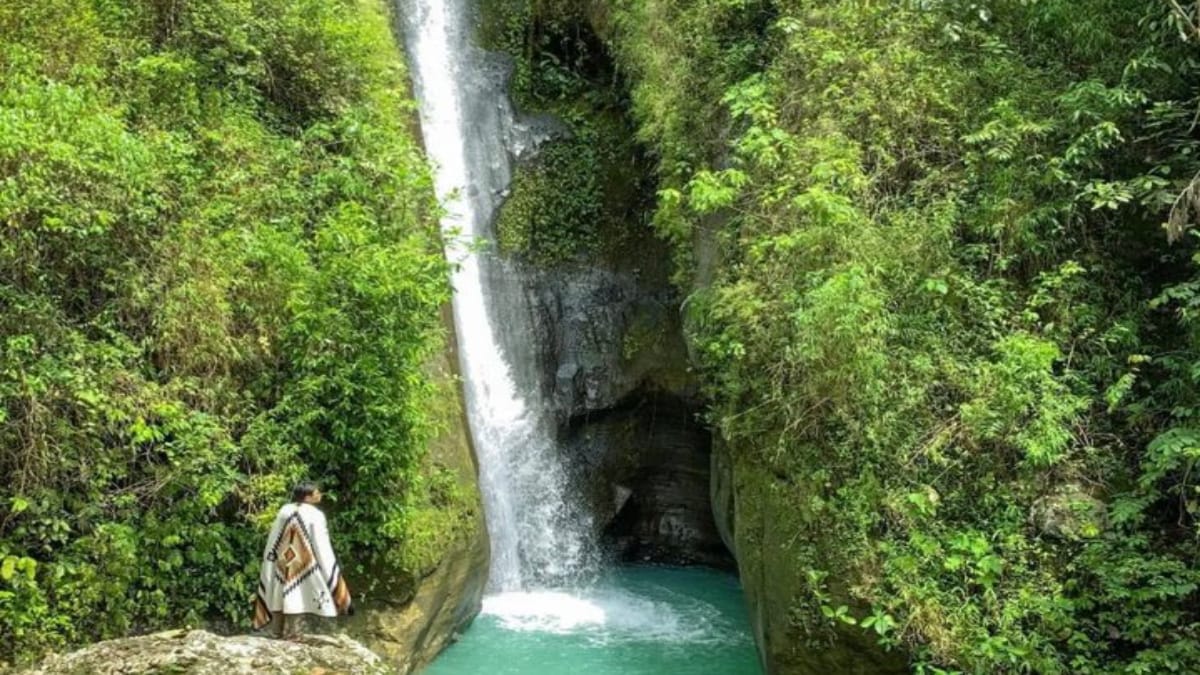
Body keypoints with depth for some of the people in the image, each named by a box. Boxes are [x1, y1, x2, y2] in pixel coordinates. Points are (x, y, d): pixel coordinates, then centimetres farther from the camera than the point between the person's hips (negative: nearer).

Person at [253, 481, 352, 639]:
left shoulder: (284, 511, 6)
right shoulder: (315, 515, -8)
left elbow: (271, 545, 8)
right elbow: (323, 549, -10)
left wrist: (268, 577, 16)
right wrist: (333, 581, -3)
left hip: (281, 572, 5)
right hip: (303, 572, -5)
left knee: (280, 601, 10)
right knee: (296, 606, -3)